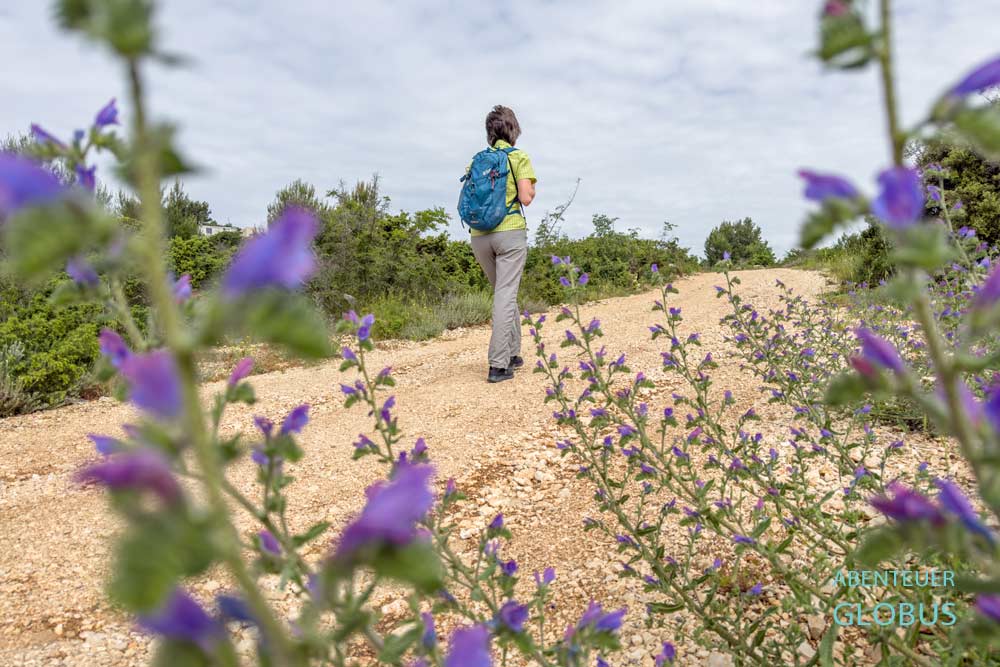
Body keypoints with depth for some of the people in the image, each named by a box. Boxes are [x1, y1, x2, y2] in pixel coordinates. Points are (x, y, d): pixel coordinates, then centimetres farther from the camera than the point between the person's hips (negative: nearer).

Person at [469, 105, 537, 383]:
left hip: (479, 236, 5)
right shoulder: (519, 158, 1)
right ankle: (498, 364, -11)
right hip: (510, 232, -5)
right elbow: (526, 198, -8)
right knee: (505, 296, -5)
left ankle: (513, 353, 25)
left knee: (503, 293, 19)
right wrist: (532, 190, 13)